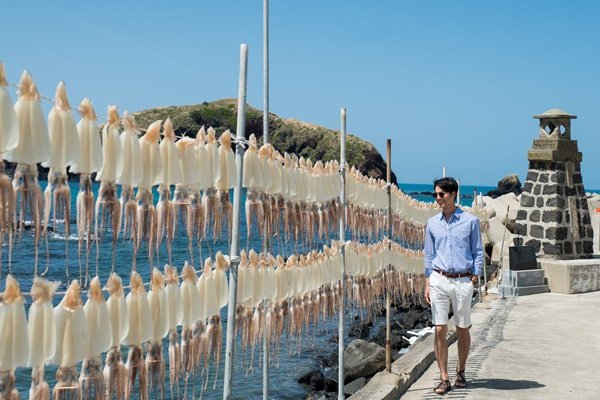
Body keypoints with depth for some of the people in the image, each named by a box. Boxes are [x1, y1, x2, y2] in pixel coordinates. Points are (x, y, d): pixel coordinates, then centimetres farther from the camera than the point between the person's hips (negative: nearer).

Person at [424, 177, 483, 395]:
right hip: (439, 280, 2)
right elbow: (429, 254, 13)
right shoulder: (432, 223, 9)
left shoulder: (470, 221, 0)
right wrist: (428, 283, 6)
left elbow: (478, 252, 4)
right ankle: (444, 378, 4)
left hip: (463, 281, -2)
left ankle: (461, 372, 27)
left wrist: (475, 277, -5)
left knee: (463, 330, 8)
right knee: (440, 330, -2)